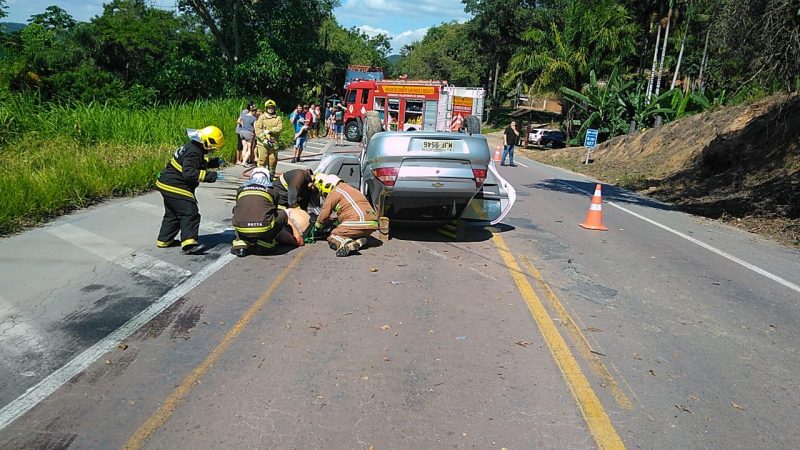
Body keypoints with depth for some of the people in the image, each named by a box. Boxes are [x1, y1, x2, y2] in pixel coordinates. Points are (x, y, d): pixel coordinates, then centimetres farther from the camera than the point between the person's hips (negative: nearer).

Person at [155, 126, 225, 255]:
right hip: (175, 187, -11)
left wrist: (215, 162, 7)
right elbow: (189, 173, -34)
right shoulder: (193, 152, -22)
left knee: (172, 214, 22)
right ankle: (189, 243, -23)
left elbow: (199, 164, 24)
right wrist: (212, 176, -35)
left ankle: (164, 240, 33)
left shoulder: (194, 148, 8)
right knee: (190, 213, -15)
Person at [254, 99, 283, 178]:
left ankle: (271, 175, 19)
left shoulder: (278, 118, 9)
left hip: (273, 143, 1)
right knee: (262, 160, -4)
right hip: (263, 143, -1)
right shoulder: (262, 117, 6)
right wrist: (264, 139, -14)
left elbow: (280, 128, -7)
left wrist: (269, 130, -15)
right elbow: (257, 129, -3)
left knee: (273, 160, 6)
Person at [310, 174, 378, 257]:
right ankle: (359, 240, -2)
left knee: (332, 238, 3)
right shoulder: (348, 188, 29)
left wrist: (316, 228, 22)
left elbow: (324, 214, 6)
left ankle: (348, 244, -28)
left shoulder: (334, 192, 2)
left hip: (358, 221, -9)